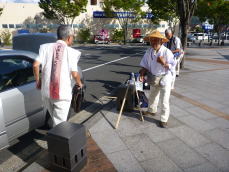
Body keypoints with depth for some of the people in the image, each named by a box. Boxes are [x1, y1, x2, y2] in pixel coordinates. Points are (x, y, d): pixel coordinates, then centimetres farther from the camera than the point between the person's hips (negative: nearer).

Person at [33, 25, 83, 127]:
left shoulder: (46, 47, 3)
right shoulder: (72, 52, -5)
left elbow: (35, 65, -5)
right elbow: (74, 74, -10)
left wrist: (37, 80, 11)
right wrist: (79, 84, 11)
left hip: (46, 91, 4)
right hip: (63, 93, -4)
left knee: (54, 118, 25)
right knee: (59, 123, 9)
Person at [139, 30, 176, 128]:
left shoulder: (167, 52, -20)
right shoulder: (149, 52, -6)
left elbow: (173, 67, -18)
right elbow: (145, 64, 3)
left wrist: (164, 63, -35)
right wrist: (142, 73, -13)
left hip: (165, 79, -5)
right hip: (153, 78, 6)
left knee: (164, 101, 1)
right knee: (152, 96, 26)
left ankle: (164, 119, 17)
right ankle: (151, 110, 51)